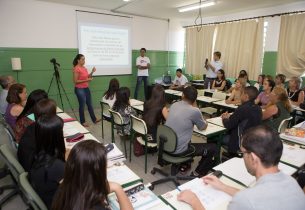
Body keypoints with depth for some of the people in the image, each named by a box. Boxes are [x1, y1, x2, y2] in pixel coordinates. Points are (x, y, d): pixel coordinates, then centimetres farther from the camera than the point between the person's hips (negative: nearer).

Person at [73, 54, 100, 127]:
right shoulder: (76, 69, -15)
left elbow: (87, 77, 15)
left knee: (90, 104, 13)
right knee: (82, 105, 2)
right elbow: (75, 81, -18)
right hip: (79, 89, -8)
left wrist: (92, 72, 0)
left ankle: (94, 119, 23)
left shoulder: (84, 67, 9)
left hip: (86, 88, 8)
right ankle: (82, 122, 16)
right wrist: (86, 80, -22)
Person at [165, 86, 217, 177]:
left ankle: (183, 165, 40)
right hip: (178, 150, -7)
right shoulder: (194, 111, -17)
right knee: (213, 148, 8)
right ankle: (197, 173, 19)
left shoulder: (174, 105, 2)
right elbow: (203, 127, 3)